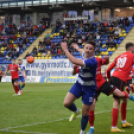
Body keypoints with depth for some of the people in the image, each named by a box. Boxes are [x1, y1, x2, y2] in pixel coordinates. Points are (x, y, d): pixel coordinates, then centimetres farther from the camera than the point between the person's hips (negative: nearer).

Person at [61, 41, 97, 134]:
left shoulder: (92, 61, -31)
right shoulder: (85, 58, -6)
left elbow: (74, 61, -40)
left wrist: (65, 49, -32)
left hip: (89, 88, -6)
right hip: (79, 84, 6)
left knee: (85, 113, 4)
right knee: (66, 103, -12)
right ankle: (76, 111, 24)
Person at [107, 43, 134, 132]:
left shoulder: (119, 56, 20)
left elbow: (108, 70, 18)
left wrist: (109, 79, 30)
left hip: (114, 78, 8)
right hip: (120, 80, -8)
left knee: (125, 99, 22)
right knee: (116, 102, -11)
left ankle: (124, 122, 28)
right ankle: (114, 127, -14)